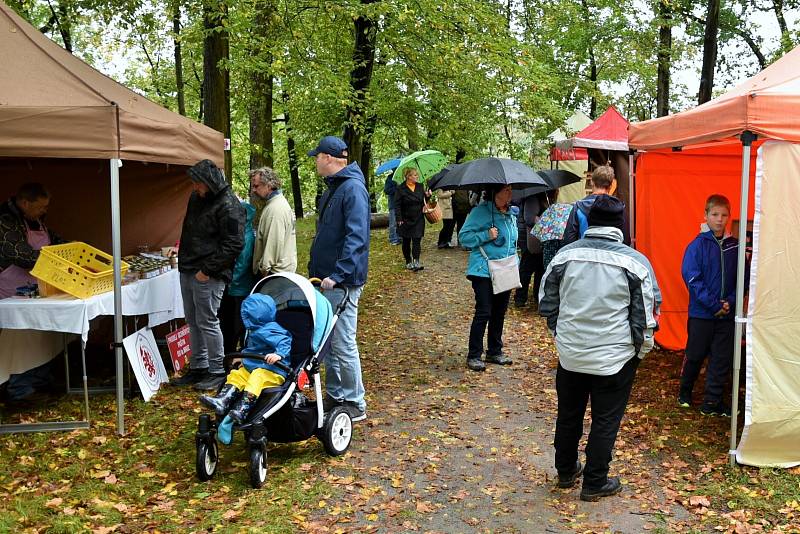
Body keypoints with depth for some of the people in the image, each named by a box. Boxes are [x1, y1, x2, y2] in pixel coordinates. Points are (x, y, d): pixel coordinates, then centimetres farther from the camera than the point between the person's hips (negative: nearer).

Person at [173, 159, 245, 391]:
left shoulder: (228, 206, -17)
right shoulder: (197, 198, 11)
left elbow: (233, 244, -20)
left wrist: (208, 269, -20)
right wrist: (182, 249, 16)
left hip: (208, 275, -9)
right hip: (188, 269, 9)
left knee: (207, 322, -5)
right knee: (193, 321, 15)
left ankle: (217, 372, 7)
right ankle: (198, 368, 27)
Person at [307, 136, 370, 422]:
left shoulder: (353, 189, -16)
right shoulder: (333, 188, 15)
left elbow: (356, 237, -25)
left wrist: (337, 275, -27)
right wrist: (315, 269, 17)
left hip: (343, 281, -10)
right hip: (326, 277, 10)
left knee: (343, 343, -3)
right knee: (328, 339, 16)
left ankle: (355, 405, 9)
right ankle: (335, 395, 29)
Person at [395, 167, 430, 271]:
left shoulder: (420, 187, 6)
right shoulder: (400, 189, -7)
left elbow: (423, 201, 17)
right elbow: (397, 205, -8)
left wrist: (427, 195, -4)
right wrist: (399, 219, -15)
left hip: (418, 219, 2)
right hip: (406, 220, -2)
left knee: (417, 240, -7)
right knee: (406, 242, 8)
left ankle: (416, 261, -13)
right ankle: (408, 262, 20)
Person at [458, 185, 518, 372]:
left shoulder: (511, 214, 12)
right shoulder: (480, 211, -9)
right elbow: (463, 236, -11)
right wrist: (486, 235, -21)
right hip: (483, 272, -7)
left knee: (499, 313, 13)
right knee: (483, 312, -8)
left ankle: (495, 352, 26)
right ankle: (474, 356, 2)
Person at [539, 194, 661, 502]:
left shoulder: (565, 255, -5)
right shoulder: (635, 262, -12)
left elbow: (547, 304, 4)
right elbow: (646, 315, -7)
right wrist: (641, 350, 10)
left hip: (570, 354, 3)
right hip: (615, 358, -3)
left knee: (568, 415, 19)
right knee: (606, 420, 11)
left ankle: (566, 471, 35)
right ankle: (595, 483, 20)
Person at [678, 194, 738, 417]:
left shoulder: (735, 247, 4)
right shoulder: (697, 245, -7)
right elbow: (691, 278, -14)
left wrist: (730, 302, -10)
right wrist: (713, 304, -17)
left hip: (727, 313, 3)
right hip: (701, 313, -3)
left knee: (722, 358, 5)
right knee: (695, 355, 8)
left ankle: (712, 402, 15)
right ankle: (685, 391, 30)